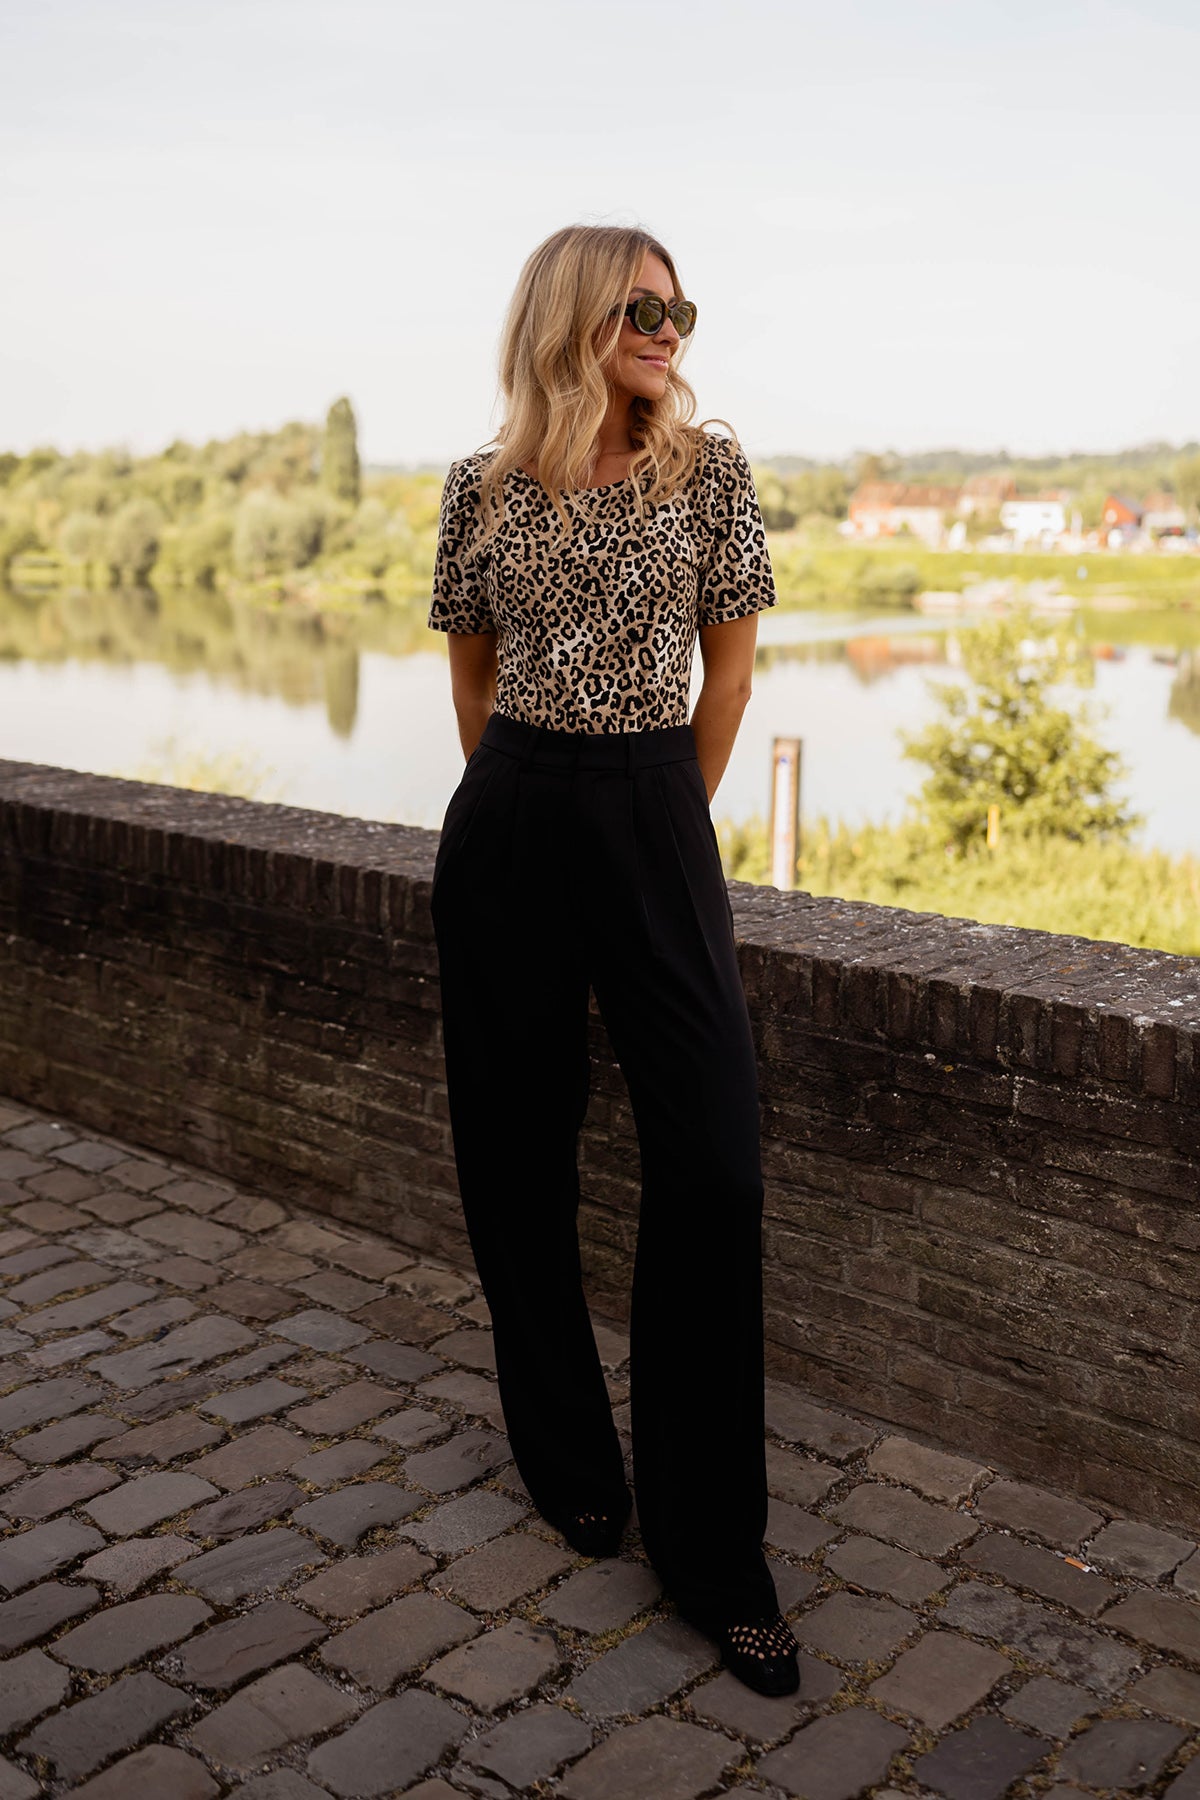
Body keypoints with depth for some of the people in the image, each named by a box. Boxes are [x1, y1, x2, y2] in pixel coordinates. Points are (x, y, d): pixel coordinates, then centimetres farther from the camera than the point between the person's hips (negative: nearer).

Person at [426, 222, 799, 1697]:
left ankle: (711, 1546, 6)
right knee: (518, 1151, 7)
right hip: (507, 826, 1)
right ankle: (568, 1467, 29)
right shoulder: (482, 490, 5)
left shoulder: (709, 469, 3)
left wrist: (668, 816, 11)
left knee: (712, 1170, -8)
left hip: (655, 817, -1)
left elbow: (730, 662, 8)